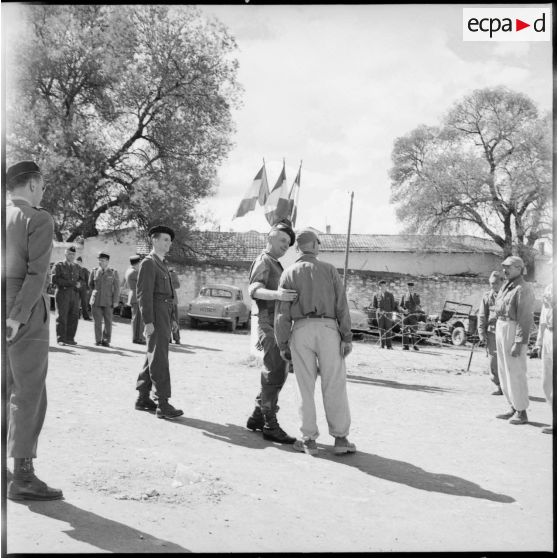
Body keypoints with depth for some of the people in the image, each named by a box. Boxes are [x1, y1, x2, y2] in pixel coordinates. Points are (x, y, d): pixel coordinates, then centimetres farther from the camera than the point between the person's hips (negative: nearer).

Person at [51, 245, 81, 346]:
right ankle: (60, 339, 0)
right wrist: (71, 283, -12)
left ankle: (70, 338, 6)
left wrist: (78, 284, -6)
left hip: (74, 294, 5)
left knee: (74, 317, 0)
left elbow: (80, 280, 20)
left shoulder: (76, 267, 20)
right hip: (62, 293, -5)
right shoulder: (58, 265, 4)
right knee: (62, 317, -4)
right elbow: (55, 280, -8)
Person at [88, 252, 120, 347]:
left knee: (108, 321, 1)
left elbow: (117, 287, -1)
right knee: (97, 321, 2)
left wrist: (116, 301, -6)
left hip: (108, 301, -1)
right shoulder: (94, 271, 6)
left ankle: (106, 340, 10)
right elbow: (90, 284, 21)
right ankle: (98, 340, 9)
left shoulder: (113, 272, 1)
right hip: (96, 300, 1)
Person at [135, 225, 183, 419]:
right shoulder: (148, 263, -10)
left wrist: (172, 318, 19)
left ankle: (143, 398, 19)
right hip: (155, 317, -10)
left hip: (165, 317, 10)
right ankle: (163, 405, -11)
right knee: (159, 360, -10)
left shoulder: (162, 264, 20)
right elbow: (143, 293, -17)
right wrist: (148, 321, -22)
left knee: (152, 358, 12)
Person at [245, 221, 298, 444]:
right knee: (274, 375, -9)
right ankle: (271, 426, -6)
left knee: (276, 375, 13)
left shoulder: (276, 266, 24)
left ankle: (257, 417, 22)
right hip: (270, 326, -10)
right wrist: (277, 294, -43)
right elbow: (254, 290, -26)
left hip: (280, 327, 10)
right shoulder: (263, 262, -7)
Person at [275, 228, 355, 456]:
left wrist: (282, 345, 4)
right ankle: (340, 439, 3)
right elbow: (341, 304, -1)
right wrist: (347, 337, -2)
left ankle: (309, 440, 6)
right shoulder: (329, 270, 7)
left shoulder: (288, 273, 8)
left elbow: (283, 313, 1)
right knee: (334, 386, 3)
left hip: (301, 331, 1)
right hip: (328, 330, -1)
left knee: (305, 387, 6)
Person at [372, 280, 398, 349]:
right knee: (381, 330, 0)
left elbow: (393, 304, 10)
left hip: (388, 314, 0)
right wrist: (377, 310, -9)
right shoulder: (376, 295, 6)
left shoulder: (390, 295, 7)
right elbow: (373, 305, 8)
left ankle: (389, 345, -3)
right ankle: (382, 345, 3)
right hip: (380, 315, 0)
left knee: (388, 330, -5)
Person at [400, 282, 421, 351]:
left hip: (413, 314, -1)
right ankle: (406, 346, 1)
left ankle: (414, 345, 2)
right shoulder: (404, 296, 9)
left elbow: (418, 306, 0)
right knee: (405, 331, -1)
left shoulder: (416, 296, 6)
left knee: (413, 331, -5)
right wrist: (404, 310, -13)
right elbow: (400, 306, 7)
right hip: (405, 314, 1)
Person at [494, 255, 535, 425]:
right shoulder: (506, 287, 15)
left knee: (515, 373, -5)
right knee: (505, 372, 13)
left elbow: (525, 319, -19)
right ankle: (514, 408, 22)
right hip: (501, 328, 10)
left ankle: (522, 412, 4)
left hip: (514, 331, -10)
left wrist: (519, 343, -24)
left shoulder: (523, 289, -14)